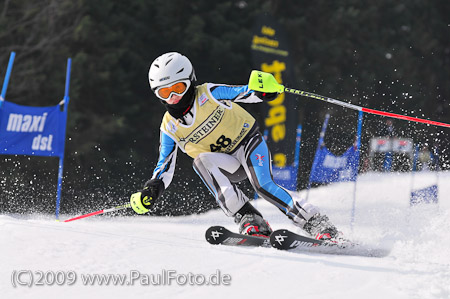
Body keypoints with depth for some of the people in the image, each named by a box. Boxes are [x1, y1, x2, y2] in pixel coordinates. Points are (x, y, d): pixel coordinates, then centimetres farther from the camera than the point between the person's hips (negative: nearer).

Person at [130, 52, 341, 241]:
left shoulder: (208, 94, -13)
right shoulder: (169, 129, -3)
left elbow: (243, 93, -22)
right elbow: (165, 168, 1)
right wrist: (150, 191, -17)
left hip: (248, 143, -3)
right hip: (226, 165, 3)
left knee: (262, 185, -29)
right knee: (201, 160, -28)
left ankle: (318, 224, -23)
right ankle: (249, 220, -31)